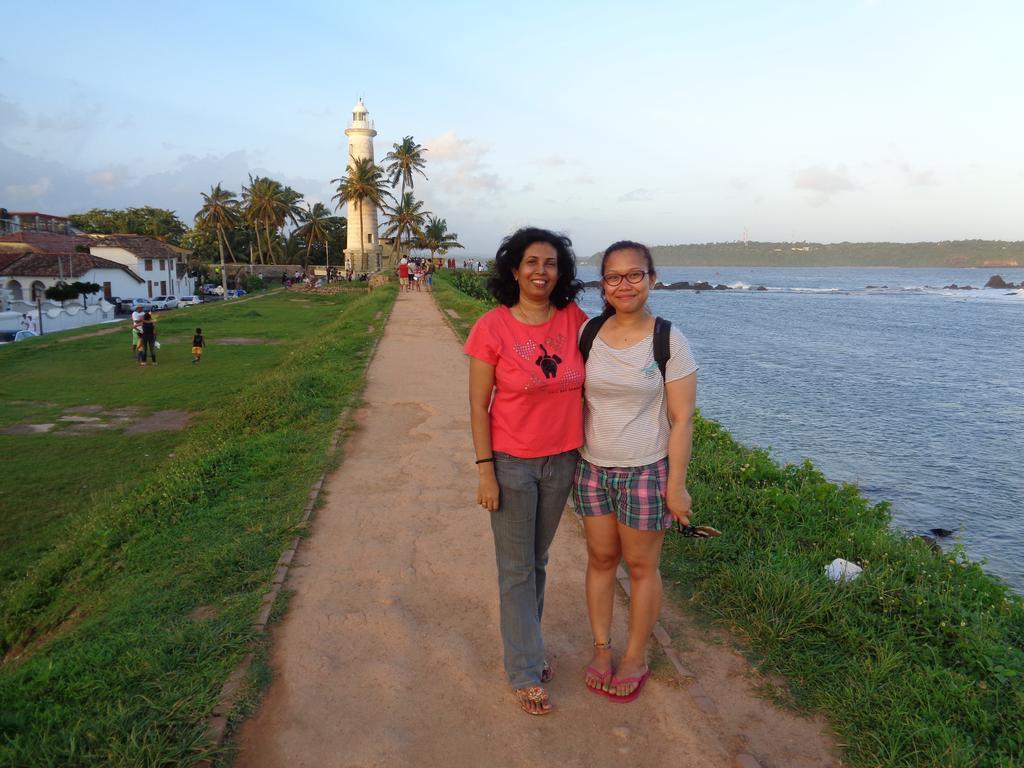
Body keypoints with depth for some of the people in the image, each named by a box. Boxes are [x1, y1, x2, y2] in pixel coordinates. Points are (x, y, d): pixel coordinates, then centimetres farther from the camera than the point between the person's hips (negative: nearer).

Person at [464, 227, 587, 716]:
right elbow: (478, 406, -10)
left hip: (561, 460, 4)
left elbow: (588, 381, 12)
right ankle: (526, 673, 23)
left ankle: (522, 645, 39)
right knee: (516, 570, 8)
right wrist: (485, 472, -12)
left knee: (537, 561, 19)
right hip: (511, 462, -4)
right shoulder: (492, 327, -13)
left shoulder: (575, 321, -3)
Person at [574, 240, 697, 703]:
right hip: (593, 468, 3)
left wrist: (676, 486, -10)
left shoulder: (669, 342, -10)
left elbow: (681, 420, -8)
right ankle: (601, 648, 34)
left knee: (641, 566, 11)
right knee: (600, 559, 15)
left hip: (646, 471, -3)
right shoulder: (587, 334, -1)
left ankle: (636, 657, 30)